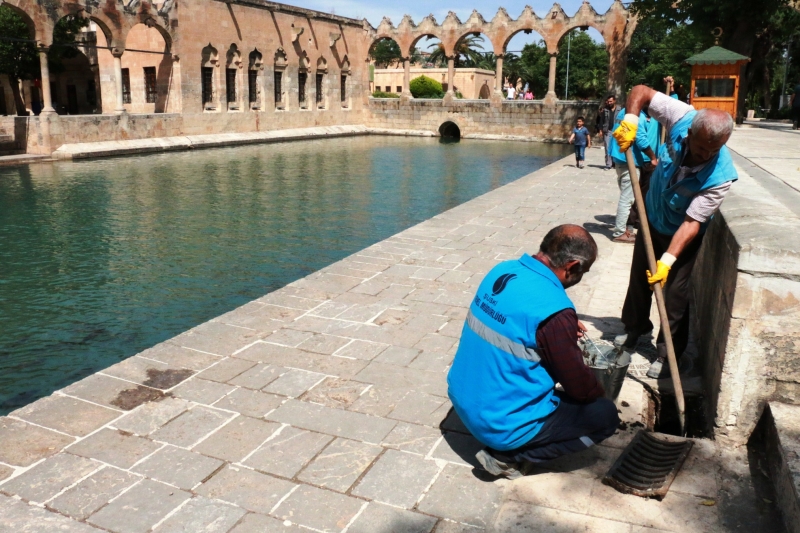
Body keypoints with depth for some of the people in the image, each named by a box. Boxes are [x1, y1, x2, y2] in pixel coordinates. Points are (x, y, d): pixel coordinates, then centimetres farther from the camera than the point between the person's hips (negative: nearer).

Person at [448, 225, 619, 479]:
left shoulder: (502, 270, -3)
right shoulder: (554, 310, -26)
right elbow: (580, 387, -12)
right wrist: (599, 393, 10)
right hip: (501, 423, -8)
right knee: (605, 415, 5)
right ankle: (509, 456, 1)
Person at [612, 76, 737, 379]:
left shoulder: (720, 175, -36)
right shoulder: (682, 118, -28)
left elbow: (692, 222, -33)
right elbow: (641, 91, -18)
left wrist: (668, 260, -40)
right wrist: (630, 120, -35)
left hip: (682, 234, -4)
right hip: (652, 218, 5)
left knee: (675, 293, 0)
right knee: (639, 277, 19)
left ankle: (669, 354, 16)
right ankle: (635, 327, 41)